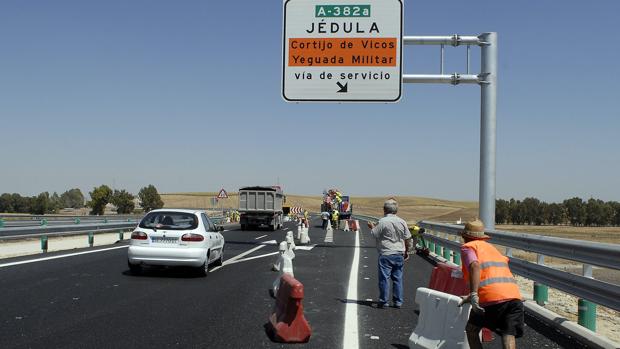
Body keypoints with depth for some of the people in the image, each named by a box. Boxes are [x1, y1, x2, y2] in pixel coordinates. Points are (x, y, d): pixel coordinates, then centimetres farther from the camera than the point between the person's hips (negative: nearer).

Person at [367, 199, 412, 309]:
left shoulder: (382, 222, -11)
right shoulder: (402, 222, 4)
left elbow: (374, 234, -6)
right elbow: (408, 239, 8)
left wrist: (372, 227, 13)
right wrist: (407, 251, 19)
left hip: (385, 255, -4)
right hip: (399, 254, 4)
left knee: (384, 278, 2)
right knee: (398, 279, 10)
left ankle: (383, 302, 4)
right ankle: (398, 302, 13)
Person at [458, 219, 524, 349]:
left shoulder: (467, 247, 10)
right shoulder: (490, 247, 31)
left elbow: (475, 266, -10)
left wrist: (473, 295, -21)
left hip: (492, 299, -5)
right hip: (514, 296, 5)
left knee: (471, 329, 18)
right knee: (508, 338, -4)